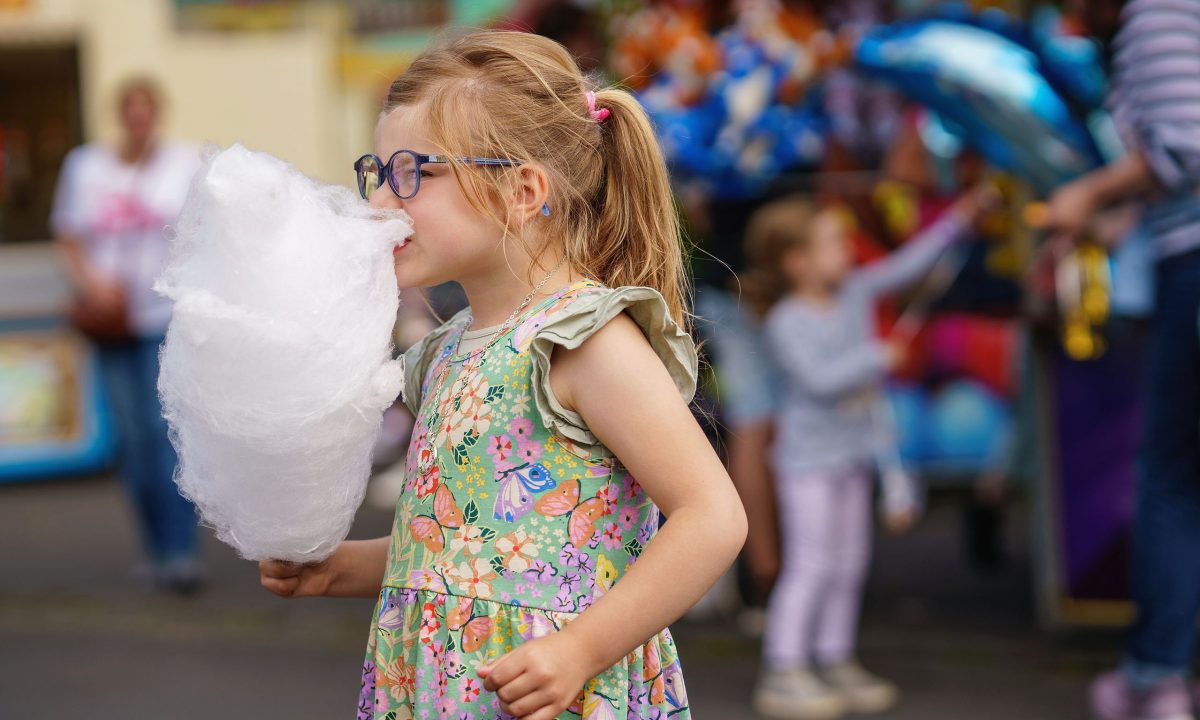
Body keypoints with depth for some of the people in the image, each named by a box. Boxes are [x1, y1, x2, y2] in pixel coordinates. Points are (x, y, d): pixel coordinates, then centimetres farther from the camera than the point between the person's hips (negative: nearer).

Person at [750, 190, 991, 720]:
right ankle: (783, 674, -4)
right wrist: (876, 358, -22)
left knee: (848, 565, 12)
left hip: (854, 454, 8)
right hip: (809, 461, -8)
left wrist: (957, 220, 5)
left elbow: (906, 265, 9)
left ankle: (835, 664, 21)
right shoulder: (787, 323, -17)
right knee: (810, 565, -8)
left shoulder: (854, 292, 4)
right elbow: (819, 378, -27)